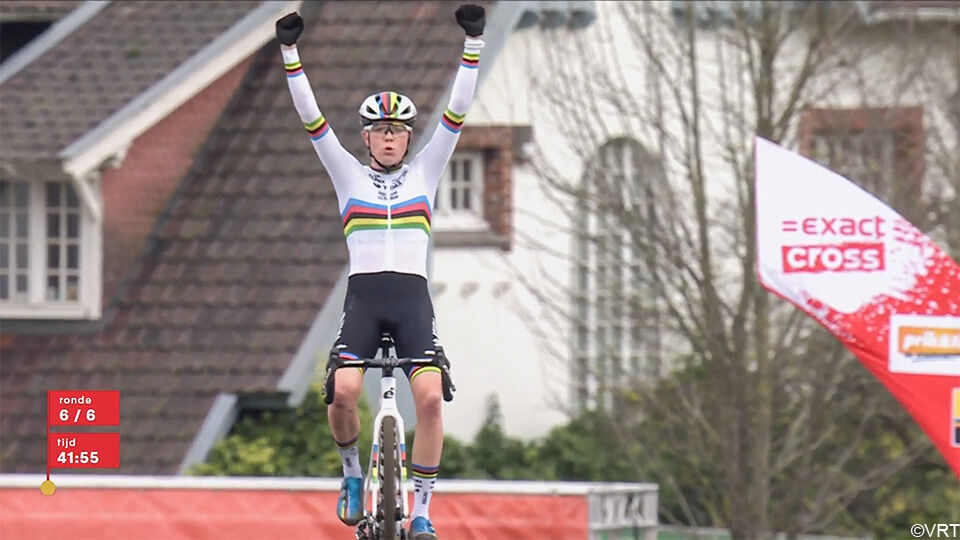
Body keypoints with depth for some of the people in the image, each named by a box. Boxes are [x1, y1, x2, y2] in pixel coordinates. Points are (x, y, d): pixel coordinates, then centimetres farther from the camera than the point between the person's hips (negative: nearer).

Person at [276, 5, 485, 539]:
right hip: (363, 298, 0)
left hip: (413, 299, 0)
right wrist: (290, 53, -5)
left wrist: (473, 43, -4)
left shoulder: (425, 172, 13)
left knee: (430, 397, -18)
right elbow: (311, 117, 4)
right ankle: (353, 472, 6)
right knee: (343, 392, -23)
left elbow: (458, 112, 4)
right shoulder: (349, 174, 12)